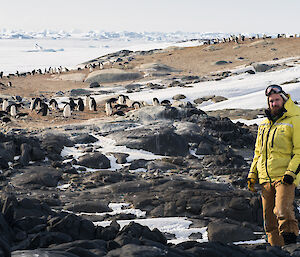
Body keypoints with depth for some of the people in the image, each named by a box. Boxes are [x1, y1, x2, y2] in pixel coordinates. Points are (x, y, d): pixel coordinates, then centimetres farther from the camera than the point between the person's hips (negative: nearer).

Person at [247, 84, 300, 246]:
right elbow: (258, 152, 27)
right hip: (265, 178, 6)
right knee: (269, 217, 5)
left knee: (282, 211, -23)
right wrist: (252, 174, 18)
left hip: (285, 177, -6)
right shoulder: (264, 124, 20)